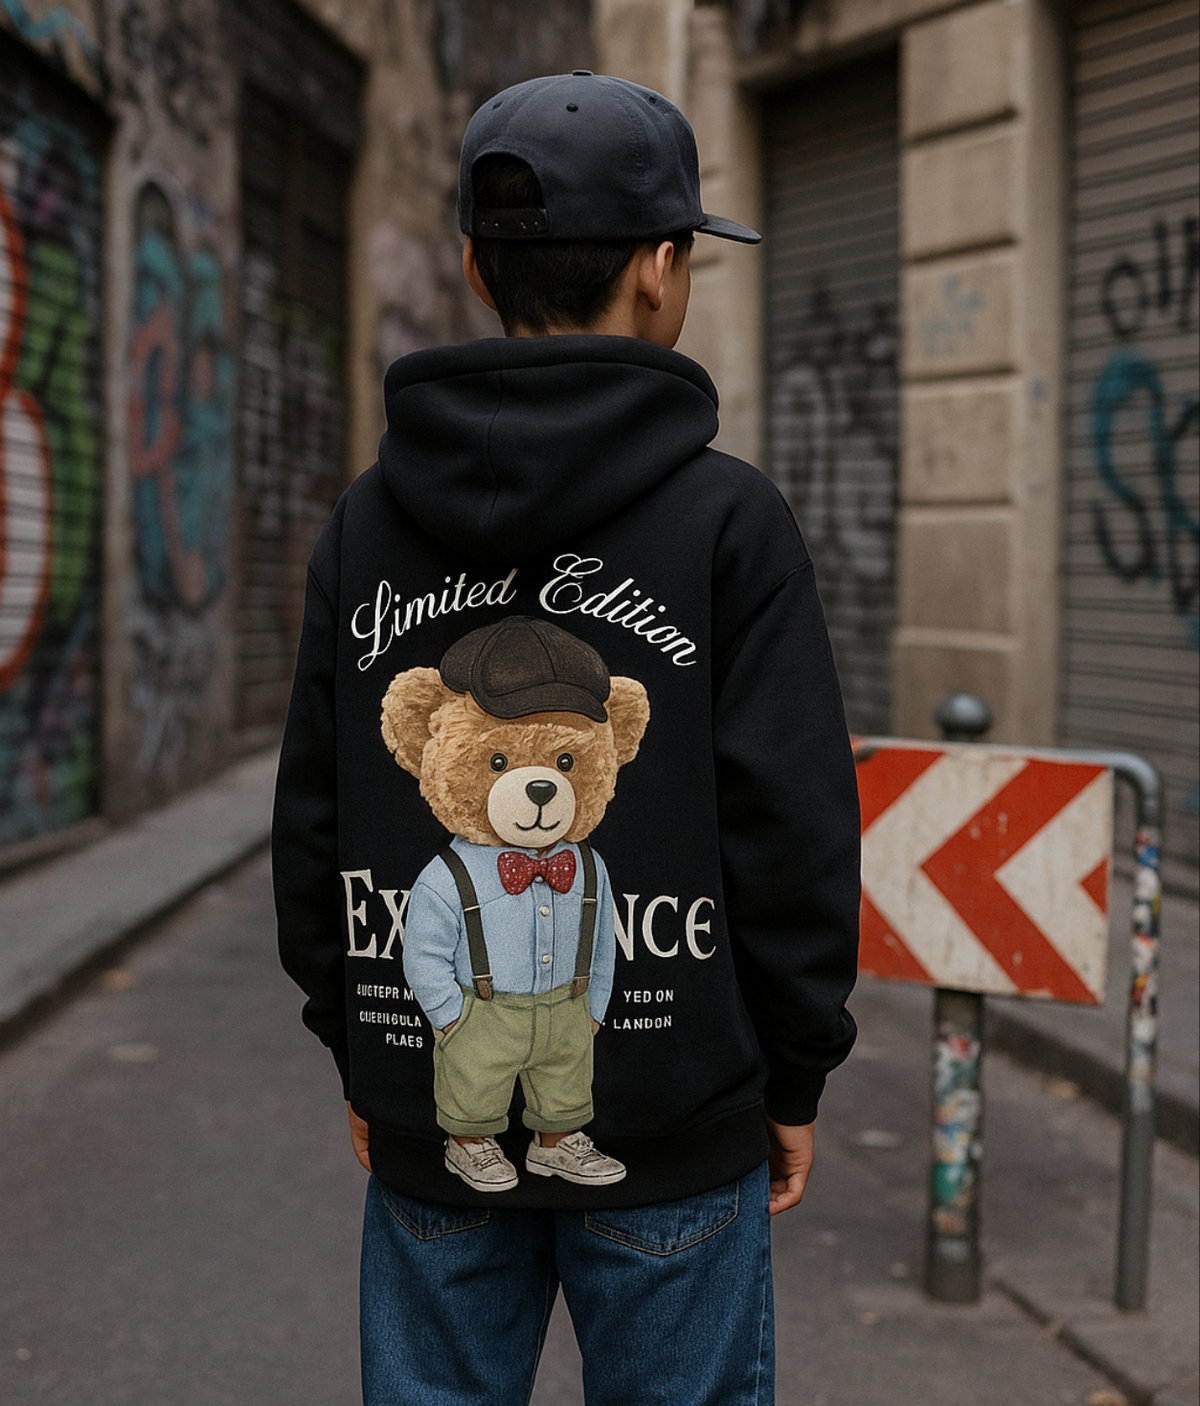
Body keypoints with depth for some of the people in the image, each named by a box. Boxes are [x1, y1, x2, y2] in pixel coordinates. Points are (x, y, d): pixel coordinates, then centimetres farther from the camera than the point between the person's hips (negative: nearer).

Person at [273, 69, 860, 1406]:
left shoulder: (370, 519, 0)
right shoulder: (728, 520, -11)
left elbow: (316, 815, 3)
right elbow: (789, 825, -12)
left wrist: (358, 1053, 14)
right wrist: (793, 1078, 0)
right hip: (670, 1136, -3)